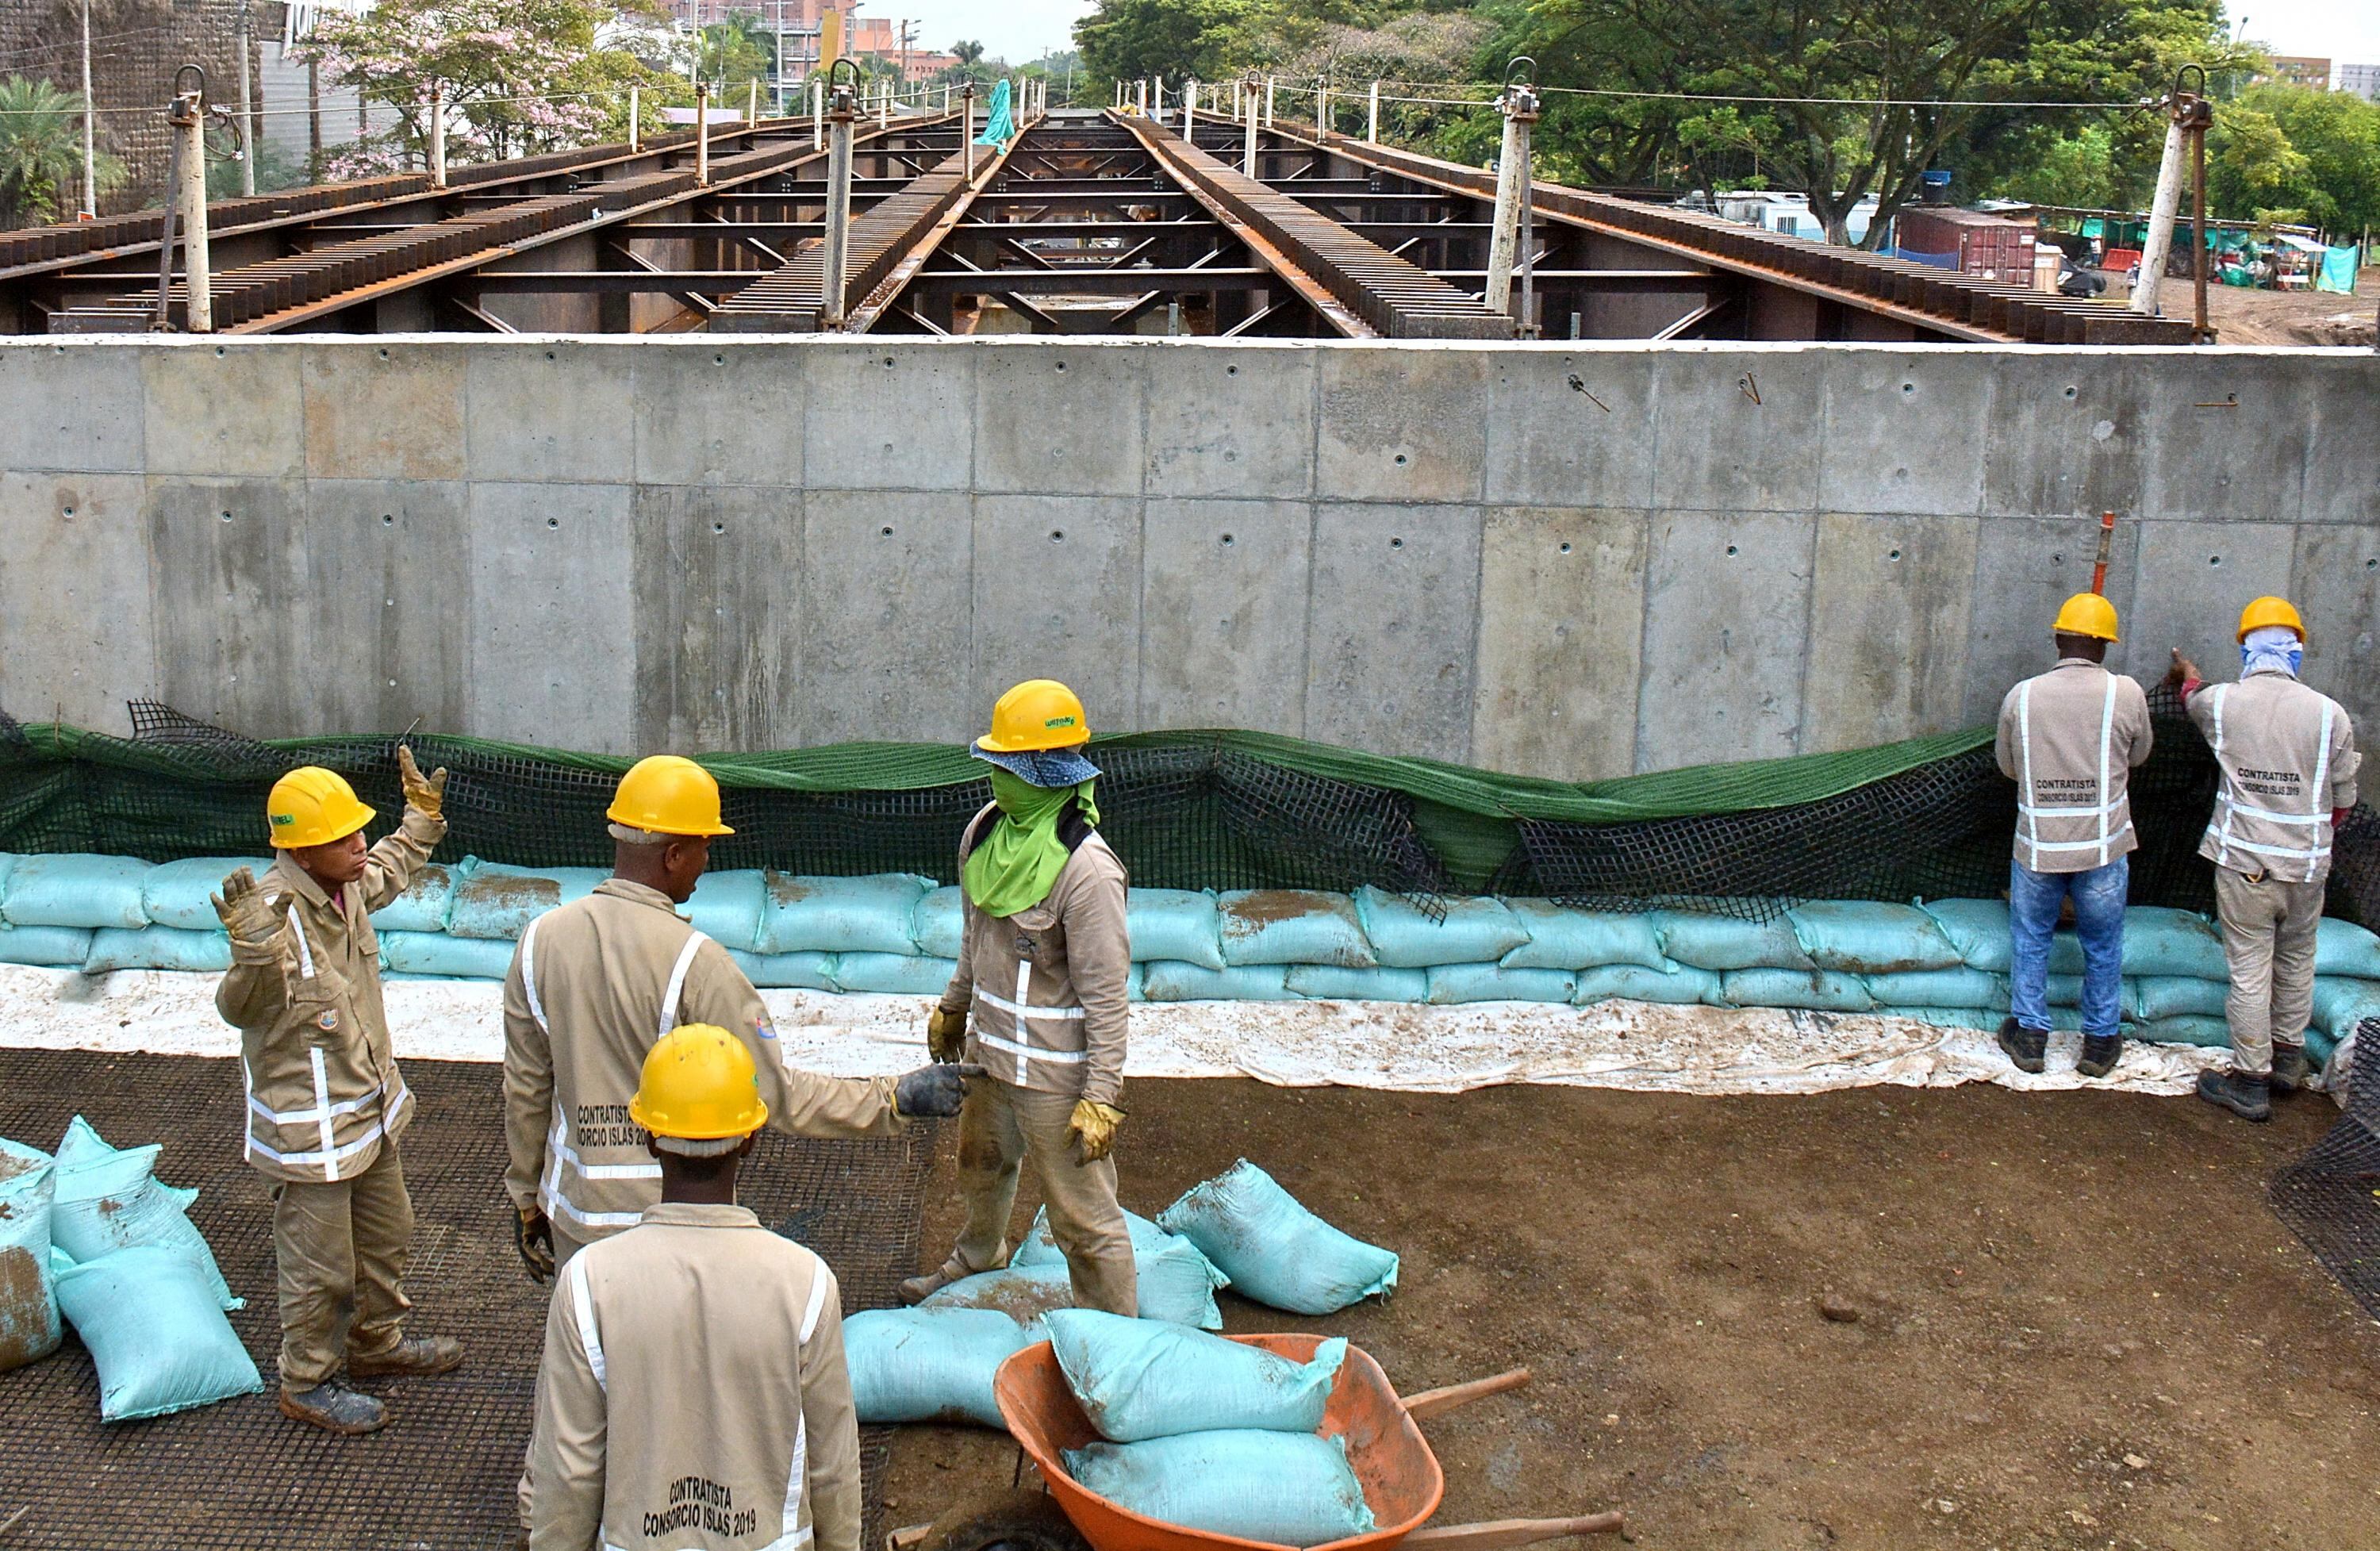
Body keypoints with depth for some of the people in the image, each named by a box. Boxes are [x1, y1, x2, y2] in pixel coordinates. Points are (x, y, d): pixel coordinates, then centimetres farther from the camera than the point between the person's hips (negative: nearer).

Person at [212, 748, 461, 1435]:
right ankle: (307, 1383, 27)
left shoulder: (349, 884, -2)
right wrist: (253, 951, -58)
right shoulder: (274, 909, -28)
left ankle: (379, 1342, 47)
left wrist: (421, 821, 27)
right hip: (309, 1127, -9)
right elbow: (242, 1008, -40)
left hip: (371, 1108, 9)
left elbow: (386, 873, 24)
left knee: (386, 1236, 25)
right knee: (320, 1265, 7)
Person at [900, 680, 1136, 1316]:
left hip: (1056, 1072, -8)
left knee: (1082, 1215, 1)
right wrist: (953, 1007, 25)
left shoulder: (1087, 869, -26)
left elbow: (1105, 993, -23)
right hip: (987, 1049, 9)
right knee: (982, 1169, 31)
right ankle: (976, 1260, 59)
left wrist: (1104, 1094, -22)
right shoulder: (985, 831, -1)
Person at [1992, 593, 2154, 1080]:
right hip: (2103, 847, -1)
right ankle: (2101, 1041, 24)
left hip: (2037, 845, 1)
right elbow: (2138, 756, 8)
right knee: (2103, 947, 15)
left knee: (2030, 940, 17)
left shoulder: (2021, 696, -5)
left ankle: (2028, 1035, 22)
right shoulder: (2125, 693, -9)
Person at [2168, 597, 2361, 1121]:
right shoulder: (2330, 714, -6)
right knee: (2296, 961, 19)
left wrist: (2186, 674, 45)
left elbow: (2193, 697, 21)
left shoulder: (2222, 702, -7)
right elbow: (2343, 801, 3)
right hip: (2307, 865, 2)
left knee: (2249, 969, 4)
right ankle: (2288, 1060, 34)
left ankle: (2251, 1082, 9)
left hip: (2243, 861, -2)